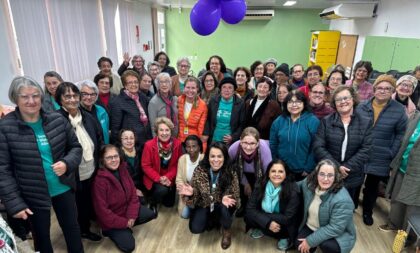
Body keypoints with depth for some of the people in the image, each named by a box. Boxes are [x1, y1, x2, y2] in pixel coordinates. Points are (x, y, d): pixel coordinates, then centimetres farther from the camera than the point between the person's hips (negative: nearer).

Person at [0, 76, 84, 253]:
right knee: (41, 235, 19)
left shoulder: (58, 120, -6)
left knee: (72, 227, 19)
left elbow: (75, 147, 4)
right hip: (33, 195, -2)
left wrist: (67, 163, -17)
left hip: (63, 188, 2)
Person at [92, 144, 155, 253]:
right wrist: (124, 223, -17)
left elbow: (133, 194, -2)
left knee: (151, 214, -2)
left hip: (127, 209, 7)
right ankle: (111, 231, 12)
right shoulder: (99, 181, -28)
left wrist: (131, 216, -12)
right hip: (111, 220, -6)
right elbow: (102, 211, -24)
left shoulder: (123, 170, -7)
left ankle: (127, 227, 12)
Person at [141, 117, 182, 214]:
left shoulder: (177, 144, -13)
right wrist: (159, 178, -24)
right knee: (162, 190, -33)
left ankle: (157, 193, 45)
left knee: (169, 203, 12)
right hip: (153, 179, -3)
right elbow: (145, 166, -15)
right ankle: (152, 203, 3)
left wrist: (168, 177, -20)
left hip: (169, 178, 4)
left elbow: (177, 164, -6)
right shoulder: (149, 145, -21)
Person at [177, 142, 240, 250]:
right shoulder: (200, 170, -19)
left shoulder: (231, 173, -21)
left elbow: (235, 198, -16)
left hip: (222, 206, -1)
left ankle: (226, 231, 1)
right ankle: (213, 220, 14)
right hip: (204, 205, 1)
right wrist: (191, 194, -34)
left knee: (225, 207, -34)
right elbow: (195, 195, -10)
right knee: (195, 228, -21)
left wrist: (226, 199, -39)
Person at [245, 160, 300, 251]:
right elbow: (250, 209, -18)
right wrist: (268, 222, -31)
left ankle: (285, 237, 1)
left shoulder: (292, 190, -23)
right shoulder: (261, 185, -16)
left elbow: (288, 218, -23)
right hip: (266, 222, 3)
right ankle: (262, 229, 8)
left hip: (284, 225, -2)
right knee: (248, 217, -23)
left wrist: (262, 215, -24)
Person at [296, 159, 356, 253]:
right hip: (310, 227, 5)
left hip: (337, 235, -5)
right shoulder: (308, 183, -13)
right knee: (300, 246, -16)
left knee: (326, 245, -33)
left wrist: (310, 241, -25)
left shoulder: (343, 200, -31)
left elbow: (335, 228, -29)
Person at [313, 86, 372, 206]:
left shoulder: (365, 123, 1)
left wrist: (347, 167, -16)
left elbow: (365, 150, -6)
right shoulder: (326, 121, -1)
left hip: (352, 178, 1)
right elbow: (318, 147, -9)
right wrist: (336, 166, -18)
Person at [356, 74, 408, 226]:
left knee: (372, 187, 19)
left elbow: (401, 134, -3)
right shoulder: (362, 107, -5)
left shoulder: (399, 110, -7)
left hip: (380, 160, 0)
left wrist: (392, 154, -8)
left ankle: (367, 211, 41)